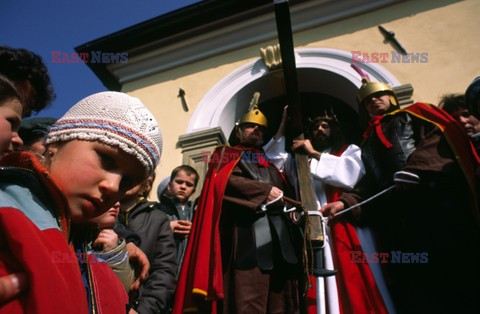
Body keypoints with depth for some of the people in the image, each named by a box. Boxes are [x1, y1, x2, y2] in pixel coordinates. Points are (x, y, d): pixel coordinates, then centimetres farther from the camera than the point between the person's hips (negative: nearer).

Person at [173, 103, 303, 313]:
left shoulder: (270, 161, 30)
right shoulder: (228, 154, 14)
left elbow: (287, 193, 23)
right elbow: (226, 180, -7)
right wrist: (266, 191, -8)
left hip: (280, 232, 6)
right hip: (248, 233, -5)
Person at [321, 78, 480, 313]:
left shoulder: (414, 114, 20)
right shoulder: (368, 143, 33)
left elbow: (440, 134, -1)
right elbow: (371, 182, 21)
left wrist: (416, 168, -18)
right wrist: (347, 201, 2)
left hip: (434, 192, -4)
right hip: (394, 210, 5)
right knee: (411, 288, -1)